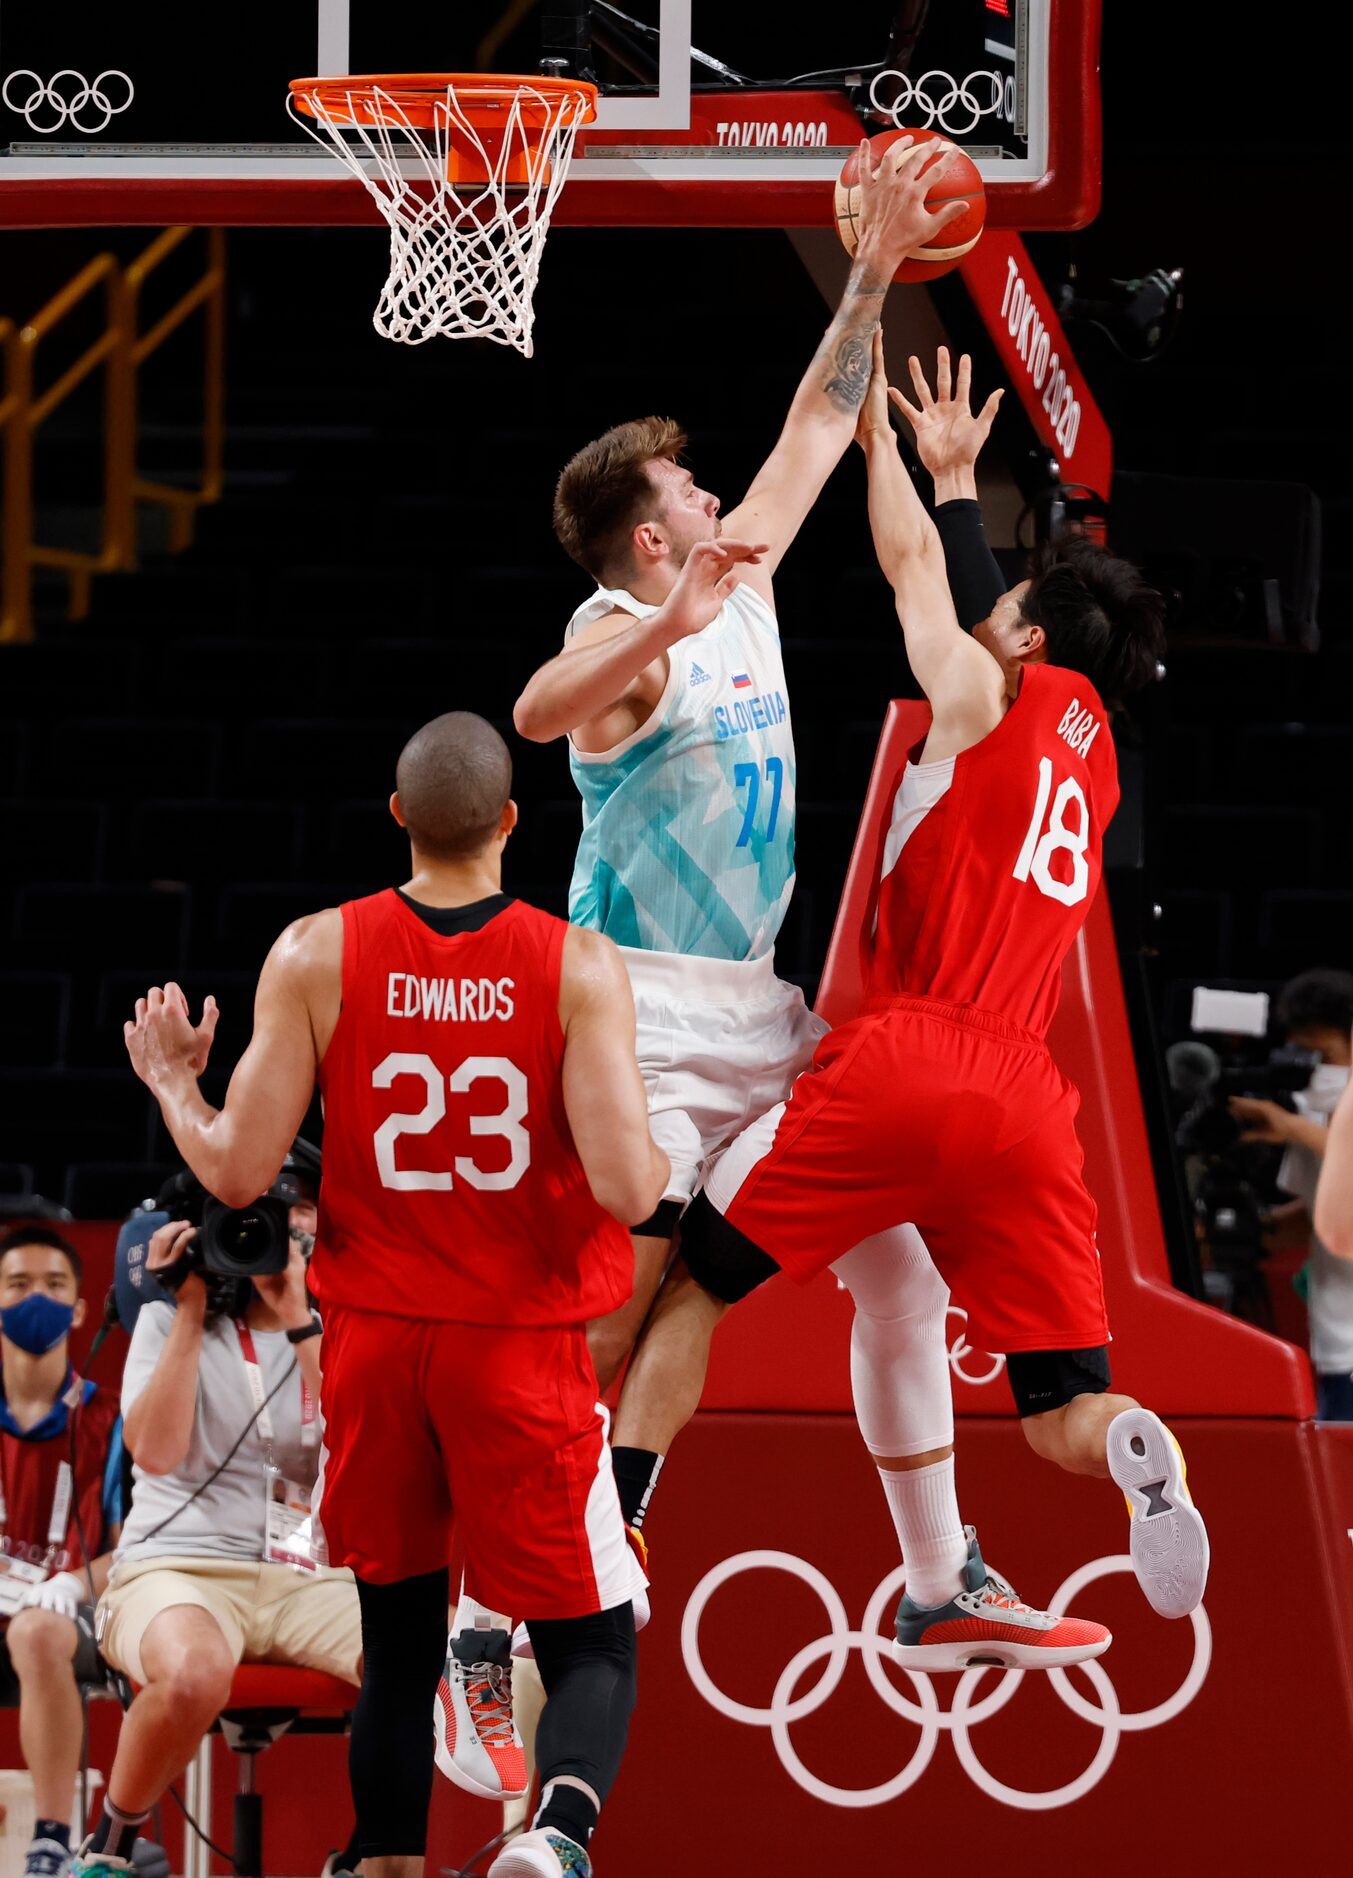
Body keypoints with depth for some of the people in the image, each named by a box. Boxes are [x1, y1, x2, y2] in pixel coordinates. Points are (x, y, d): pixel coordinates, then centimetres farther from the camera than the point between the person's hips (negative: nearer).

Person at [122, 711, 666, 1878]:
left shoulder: (315, 957, -6)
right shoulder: (579, 968, -10)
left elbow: (238, 1173, -6)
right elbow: (628, 1190, -16)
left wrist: (171, 1084, 13)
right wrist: (661, 1154, 6)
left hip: (376, 1344, 2)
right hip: (522, 1346, -2)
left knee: (399, 1649, 16)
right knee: (592, 1647, 3)